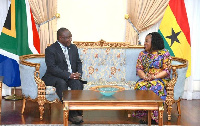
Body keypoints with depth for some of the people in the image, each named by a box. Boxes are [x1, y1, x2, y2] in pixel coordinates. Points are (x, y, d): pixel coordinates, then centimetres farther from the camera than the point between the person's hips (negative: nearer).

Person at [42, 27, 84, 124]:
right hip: (54, 77, -5)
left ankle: (78, 111, -28)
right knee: (62, 83, -37)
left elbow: (78, 63, 18)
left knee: (78, 83, -28)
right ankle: (71, 113, -36)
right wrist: (68, 75, -25)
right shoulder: (50, 50, -7)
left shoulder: (73, 48, 13)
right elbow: (52, 68, -16)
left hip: (71, 76, 5)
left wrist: (78, 73, -6)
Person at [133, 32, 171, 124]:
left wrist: (154, 77, -20)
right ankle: (142, 115, -27)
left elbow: (166, 70, -5)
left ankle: (154, 117, -29)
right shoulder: (142, 54, 14)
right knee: (140, 86, -31)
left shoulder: (165, 53, 2)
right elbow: (139, 69, 6)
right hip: (145, 79, 3)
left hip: (160, 78, -3)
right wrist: (144, 77, -15)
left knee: (155, 88, -36)